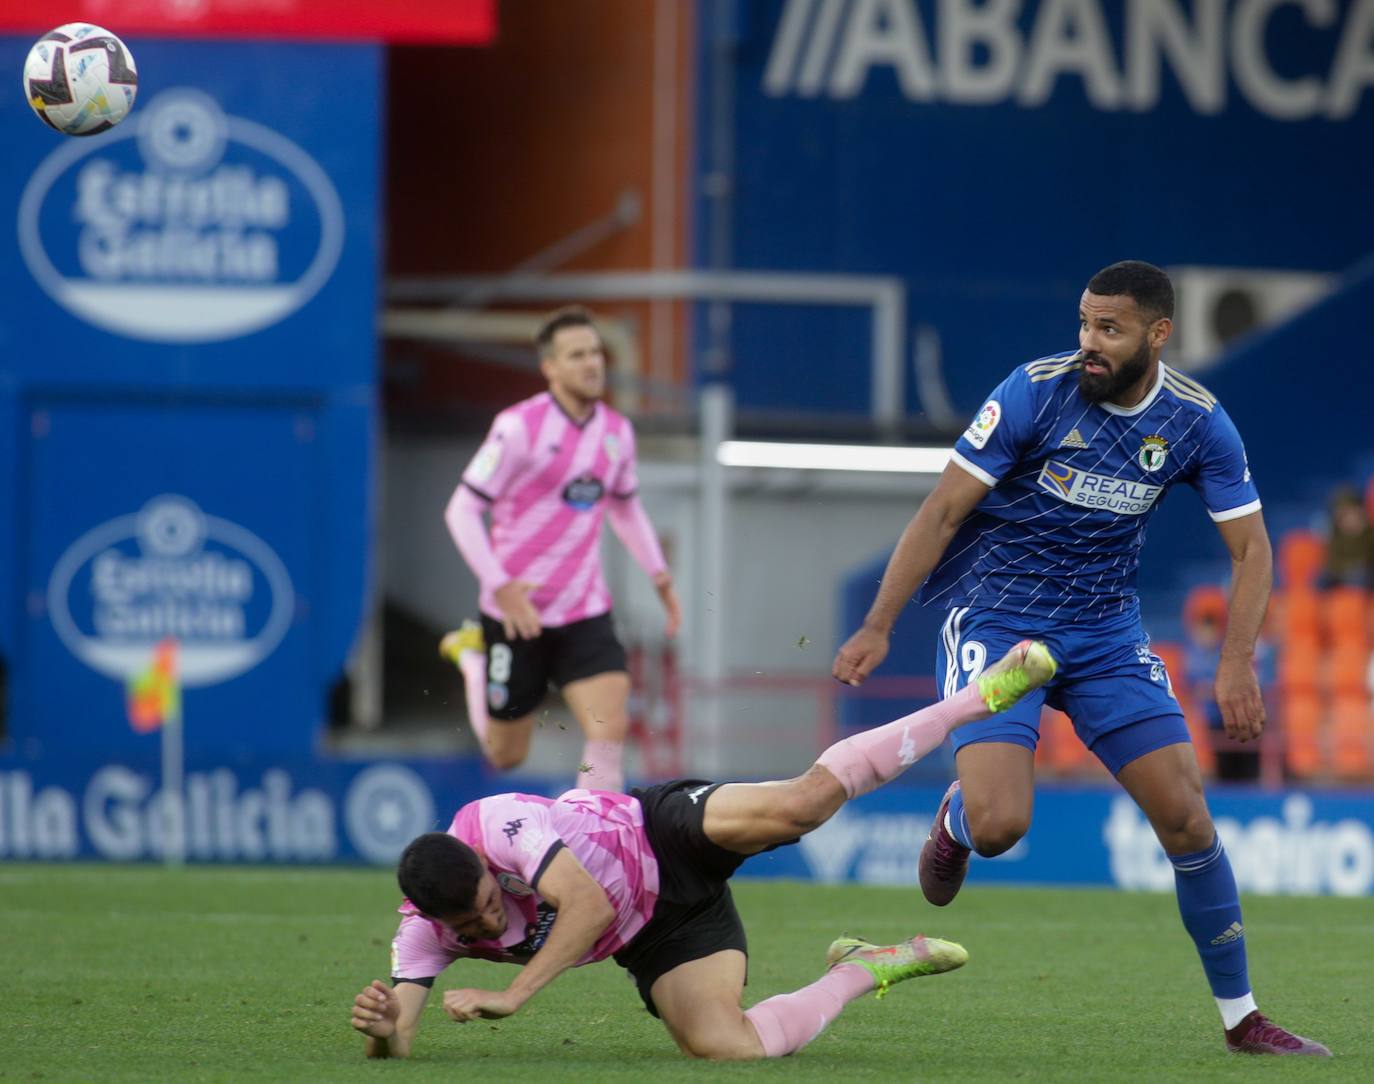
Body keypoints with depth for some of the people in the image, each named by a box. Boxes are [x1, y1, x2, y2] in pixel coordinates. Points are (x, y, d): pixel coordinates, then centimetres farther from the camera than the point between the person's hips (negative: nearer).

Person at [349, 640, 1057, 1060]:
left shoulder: (496, 826, -29)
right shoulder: (424, 930, -16)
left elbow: (592, 904, -34)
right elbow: (394, 1048, -14)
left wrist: (514, 995, -39)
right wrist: (381, 1027, -40)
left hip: (666, 835, -4)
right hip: (657, 941, 4)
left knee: (800, 803, -31)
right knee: (721, 1047, -22)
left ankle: (981, 696, -9)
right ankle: (862, 971, 7)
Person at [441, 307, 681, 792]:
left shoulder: (617, 431, 3)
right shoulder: (519, 427, -15)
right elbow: (461, 510, -12)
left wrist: (660, 575, 10)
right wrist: (500, 587, -23)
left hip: (585, 614, 4)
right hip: (517, 613, -4)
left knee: (611, 729, -17)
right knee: (506, 756, 11)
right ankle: (472, 656, 41)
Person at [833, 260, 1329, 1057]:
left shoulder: (1197, 423, -7)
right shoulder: (1035, 393, -16)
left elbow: (1251, 548, 0)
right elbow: (943, 511, -11)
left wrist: (1239, 663, -14)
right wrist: (878, 628, -14)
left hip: (1106, 631, 3)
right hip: (995, 620, -3)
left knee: (1185, 814, -5)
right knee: (1000, 825, -21)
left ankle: (1242, 1018, 8)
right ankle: (956, 820, 20)